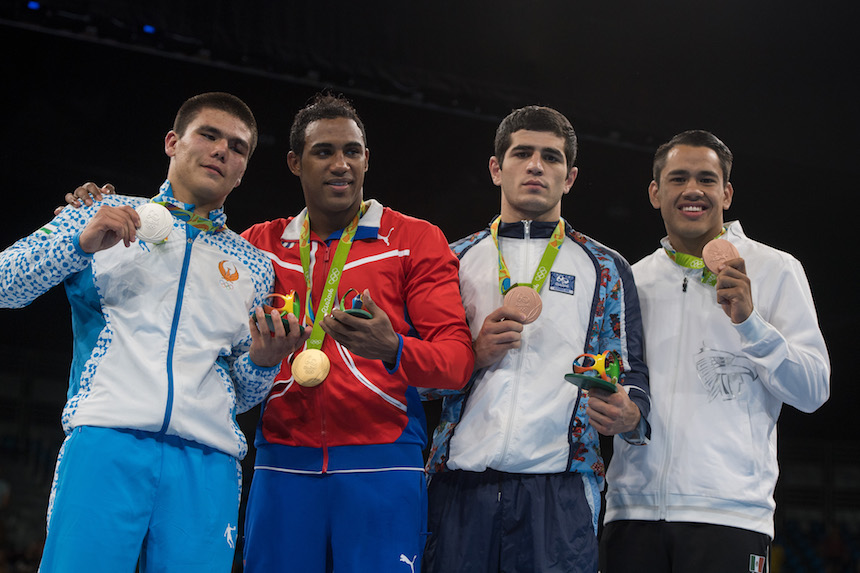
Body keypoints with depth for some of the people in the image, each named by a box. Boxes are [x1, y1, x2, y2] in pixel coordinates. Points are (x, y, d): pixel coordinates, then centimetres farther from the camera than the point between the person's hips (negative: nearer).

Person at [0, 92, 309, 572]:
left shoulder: (254, 267, 22)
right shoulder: (105, 217, 16)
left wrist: (263, 361, 0)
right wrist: (81, 244, -7)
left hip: (209, 460, 3)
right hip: (107, 440, -2)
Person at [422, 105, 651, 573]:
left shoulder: (606, 270, 15)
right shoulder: (455, 260, 16)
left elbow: (630, 375, 10)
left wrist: (628, 416, -13)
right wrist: (475, 355, -5)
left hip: (559, 486, -1)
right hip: (460, 484, 1)